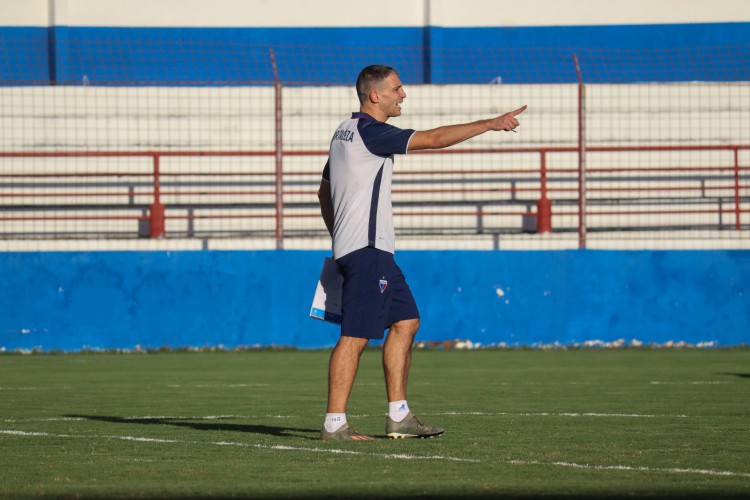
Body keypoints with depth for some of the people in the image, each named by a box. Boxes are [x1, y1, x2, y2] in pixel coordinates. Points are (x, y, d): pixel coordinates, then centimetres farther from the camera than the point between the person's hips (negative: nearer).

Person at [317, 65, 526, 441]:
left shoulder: (345, 134, 17)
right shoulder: (369, 133, -13)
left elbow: (324, 192, 25)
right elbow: (433, 139, -18)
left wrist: (340, 237, 29)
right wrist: (490, 124, -14)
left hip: (376, 251, 10)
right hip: (366, 250, -10)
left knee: (405, 322, 11)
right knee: (355, 336, -10)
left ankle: (398, 417, 10)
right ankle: (334, 424, -9)